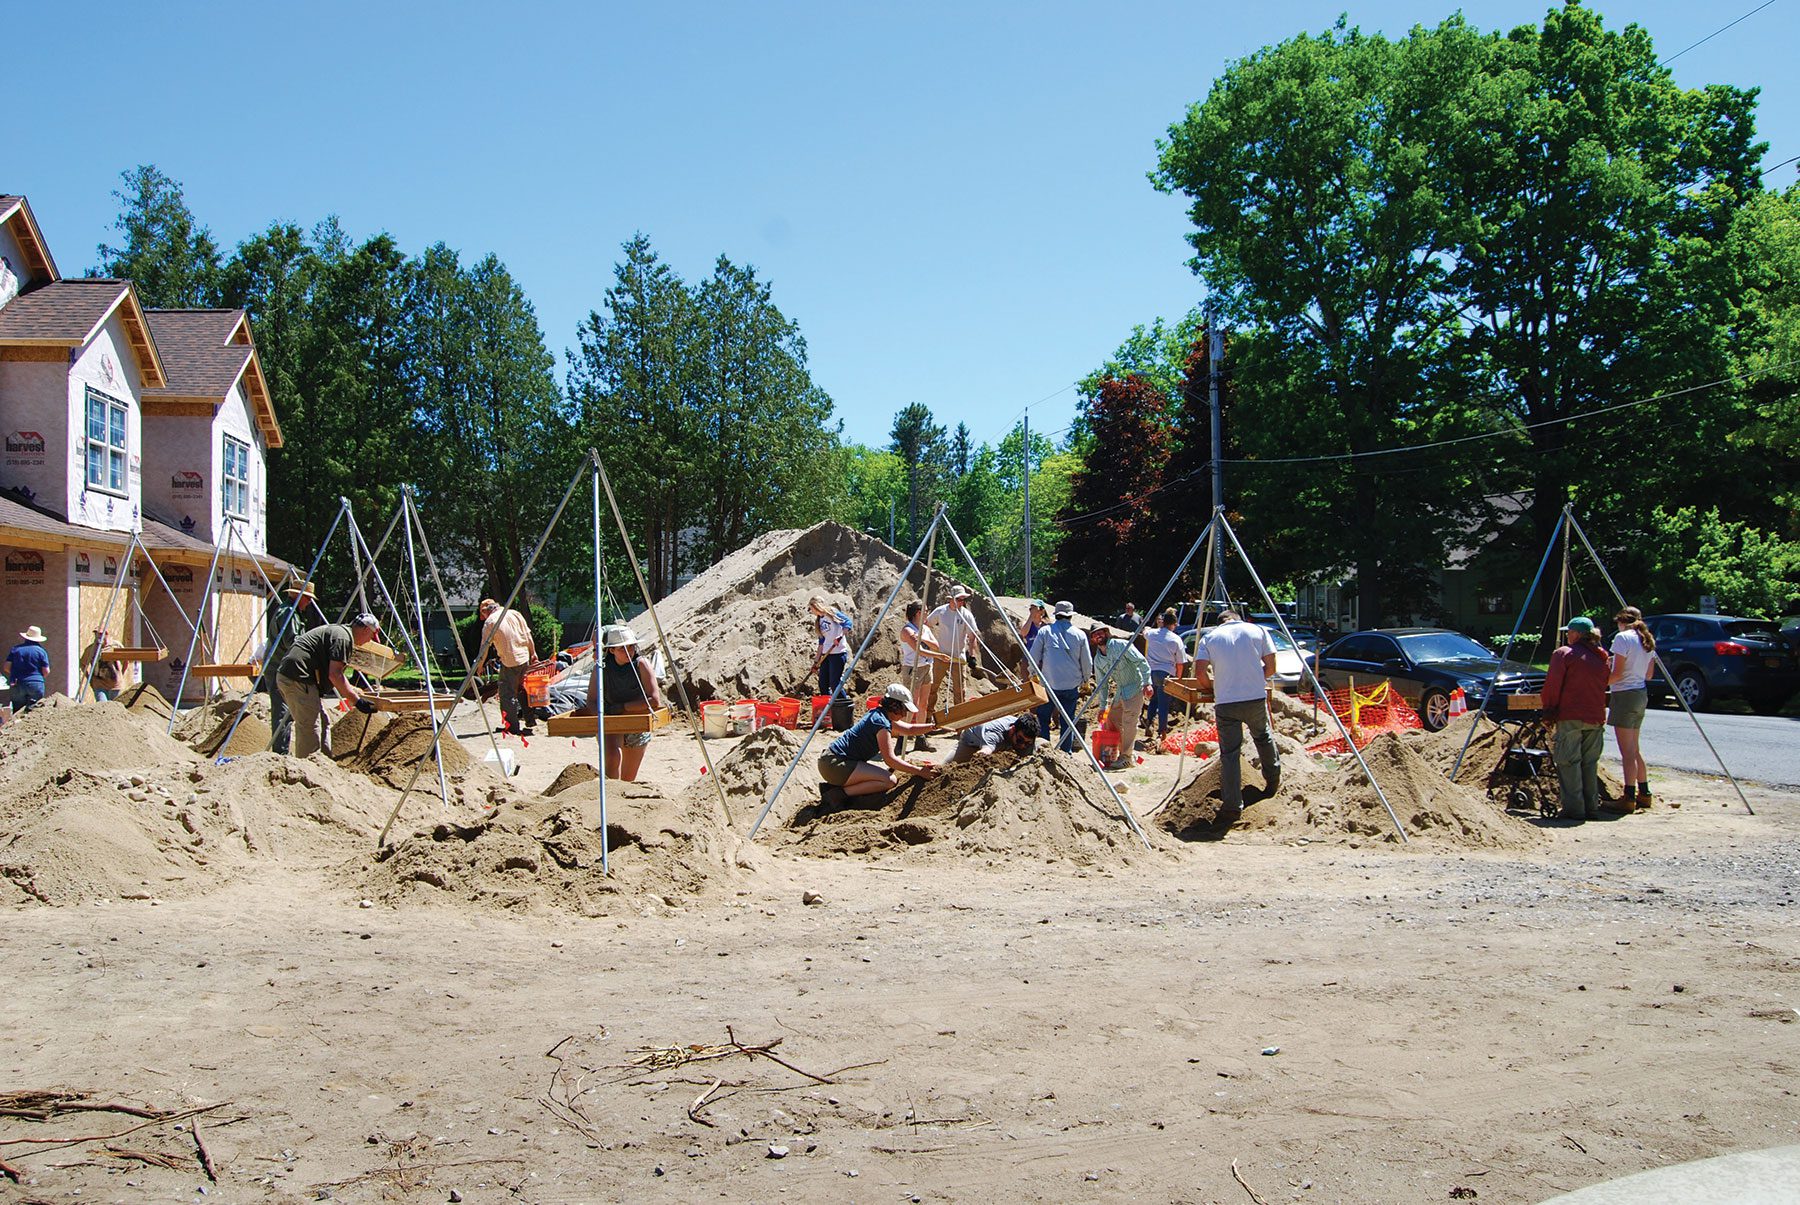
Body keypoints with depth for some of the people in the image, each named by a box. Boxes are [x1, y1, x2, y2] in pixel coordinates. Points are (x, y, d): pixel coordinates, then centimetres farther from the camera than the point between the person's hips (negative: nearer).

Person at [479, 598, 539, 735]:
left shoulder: (490, 622, -7)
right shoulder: (515, 614, 8)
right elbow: (528, 635, 11)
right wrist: (533, 653, 20)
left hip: (509, 661, -6)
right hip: (524, 657, 6)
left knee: (508, 694, 1)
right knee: (523, 690, 19)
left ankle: (513, 726, 0)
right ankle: (529, 721, 24)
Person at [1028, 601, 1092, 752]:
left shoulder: (1045, 632, -2)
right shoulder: (1079, 635, 1)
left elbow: (1034, 657, 2)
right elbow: (1087, 662, 7)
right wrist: (1085, 679, 25)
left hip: (1048, 684, -1)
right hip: (1071, 686, 1)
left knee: (1042, 718, 12)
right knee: (1067, 721, 11)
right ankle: (1066, 752, 15)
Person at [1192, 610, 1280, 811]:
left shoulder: (1209, 638, 7)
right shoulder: (1258, 630, 10)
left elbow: (1200, 672, -3)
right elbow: (1270, 668, 7)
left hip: (1225, 702, -1)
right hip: (1256, 698, 1)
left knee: (1229, 753, 4)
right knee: (1263, 738, 25)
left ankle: (1232, 803, 2)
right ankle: (1273, 781, 43)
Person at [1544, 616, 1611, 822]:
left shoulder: (1563, 654, -4)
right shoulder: (1602, 658, 14)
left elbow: (1552, 686, -9)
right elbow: (1603, 686, 18)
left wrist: (1549, 712, -1)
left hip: (1570, 718, -6)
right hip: (1596, 719, 6)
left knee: (1569, 763, -2)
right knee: (1590, 764, 12)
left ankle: (1574, 809, -6)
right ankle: (1591, 807, 13)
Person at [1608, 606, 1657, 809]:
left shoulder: (1622, 637, -12)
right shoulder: (1647, 640, 12)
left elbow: (1618, 674, -18)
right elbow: (1648, 675, 17)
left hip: (1624, 695, -9)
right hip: (1641, 694, 9)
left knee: (1627, 752, -7)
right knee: (1635, 750, 17)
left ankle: (1630, 798, -7)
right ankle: (1644, 793, 21)